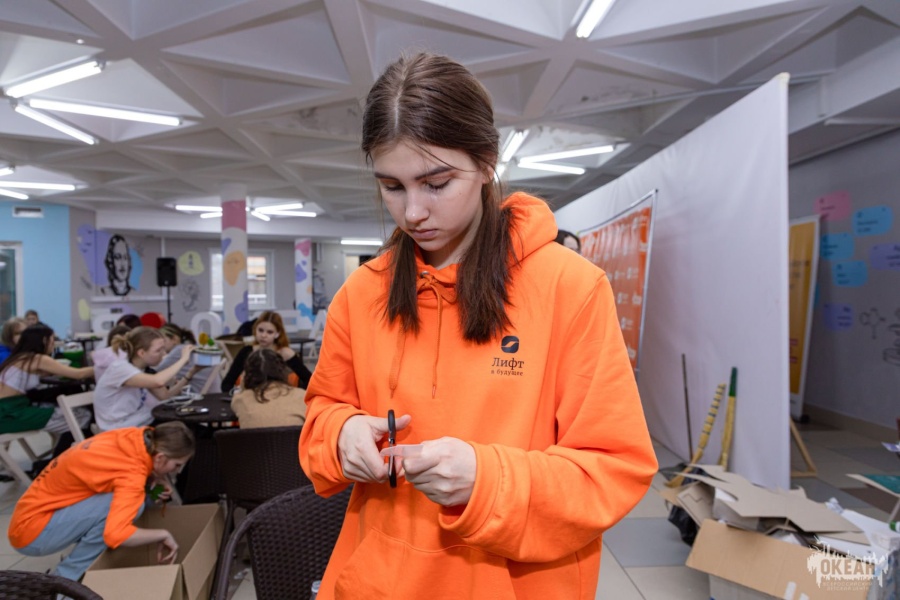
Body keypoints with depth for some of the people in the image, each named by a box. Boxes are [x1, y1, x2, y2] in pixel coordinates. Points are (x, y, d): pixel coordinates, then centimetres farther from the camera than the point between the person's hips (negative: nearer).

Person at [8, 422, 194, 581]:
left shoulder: (137, 438, -8)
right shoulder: (132, 474, -30)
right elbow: (115, 535, -40)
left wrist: (154, 477, -6)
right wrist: (163, 535, -23)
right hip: (32, 531, -8)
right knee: (128, 503, -26)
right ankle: (65, 579, -7)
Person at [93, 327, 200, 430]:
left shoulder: (140, 368, 5)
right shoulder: (120, 368, -21)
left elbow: (165, 395, 2)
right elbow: (158, 382, -38)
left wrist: (191, 373, -6)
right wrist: (183, 359, -25)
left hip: (140, 427, 8)